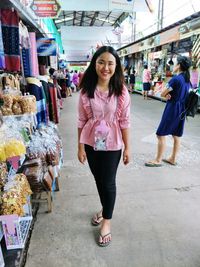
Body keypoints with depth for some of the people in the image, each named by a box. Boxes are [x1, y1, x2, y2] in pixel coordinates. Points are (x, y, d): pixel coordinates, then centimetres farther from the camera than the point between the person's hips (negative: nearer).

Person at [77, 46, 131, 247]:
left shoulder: (121, 91, -9)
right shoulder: (86, 90, -6)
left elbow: (124, 121, -6)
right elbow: (82, 120, -2)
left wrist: (127, 148, -4)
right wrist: (80, 146, -1)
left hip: (112, 144, -2)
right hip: (91, 142, 2)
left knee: (108, 182, 9)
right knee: (98, 179, 19)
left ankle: (107, 220, 32)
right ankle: (104, 208, 46)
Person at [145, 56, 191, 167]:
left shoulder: (176, 79, -17)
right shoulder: (187, 80, 10)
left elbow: (163, 94, -12)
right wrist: (170, 94, -5)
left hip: (172, 109, -9)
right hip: (182, 109, 9)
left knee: (161, 134, -1)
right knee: (177, 135, 14)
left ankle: (158, 160, 6)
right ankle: (173, 158, 26)